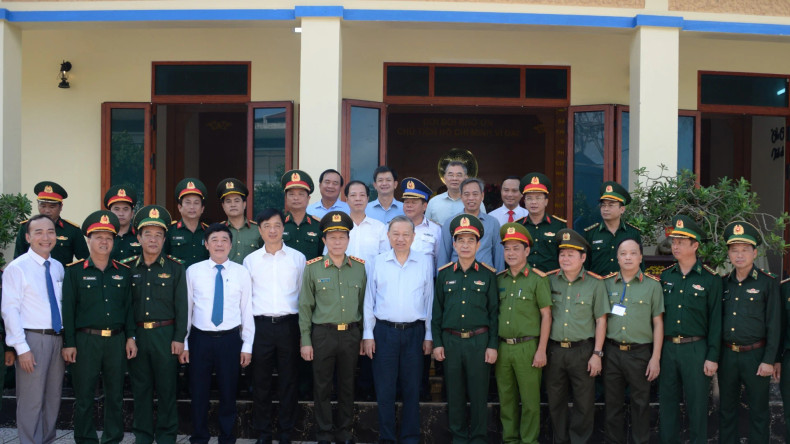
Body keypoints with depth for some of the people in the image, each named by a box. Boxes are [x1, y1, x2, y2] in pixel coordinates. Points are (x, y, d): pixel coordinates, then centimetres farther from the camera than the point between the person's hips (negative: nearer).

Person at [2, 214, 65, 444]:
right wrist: (22, 348, -15)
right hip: (33, 339, -6)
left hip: (58, 339, 6)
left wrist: (67, 340, 10)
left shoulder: (58, 268, 10)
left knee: (53, 398, 13)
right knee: (31, 400, -3)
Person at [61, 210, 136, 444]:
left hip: (116, 340, 3)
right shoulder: (74, 271, 0)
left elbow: (129, 306, 11)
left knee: (115, 395, 9)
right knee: (84, 396, 3)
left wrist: (130, 337, 5)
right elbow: (68, 309, -3)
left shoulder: (123, 272, 9)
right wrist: (68, 343, -7)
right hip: (85, 339, -3)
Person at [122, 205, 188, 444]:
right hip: (136, 335, 2)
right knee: (140, 388, 9)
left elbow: (181, 305, -1)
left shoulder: (175, 267, 1)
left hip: (165, 334, -2)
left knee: (167, 388, 4)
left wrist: (179, 338, -6)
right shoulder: (127, 267, 5)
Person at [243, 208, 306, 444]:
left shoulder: (297, 258, 4)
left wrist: (304, 328, 6)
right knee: (261, 381, 5)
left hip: (289, 324, 0)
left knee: (288, 380, 5)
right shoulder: (250, 260, 6)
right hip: (261, 325, 1)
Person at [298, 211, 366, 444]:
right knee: (322, 387, 7)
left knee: (347, 386, 12)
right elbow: (305, 306, -1)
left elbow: (363, 303, 9)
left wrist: (364, 336, 8)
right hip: (323, 334, -2)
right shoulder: (313, 268, -3)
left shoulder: (359, 267, 3)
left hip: (351, 334, 2)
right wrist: (305, 341, -3)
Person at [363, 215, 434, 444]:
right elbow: (369, 301, 5)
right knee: (384, 388, 4)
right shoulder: (377, 263, 2)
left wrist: (429, 335, 5)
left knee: (412, 389, 7)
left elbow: (429, 301, 6)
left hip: (414, 331, 0)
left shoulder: (425, 263, 3)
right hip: (384, 331, 0)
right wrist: (368, 334, 1)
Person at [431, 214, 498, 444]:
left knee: (479, 393, 4)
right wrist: (437, 343, 3)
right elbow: (437, 311, 7)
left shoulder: (488, 274, 0)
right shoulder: (444, 274, 5)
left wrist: (492, 345, -4)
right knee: (454, 393, 9)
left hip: (479, 341, -2)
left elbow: (494, 312, 1)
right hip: (450, 341, 2)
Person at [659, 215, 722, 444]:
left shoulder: (711, 278, -4)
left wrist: (712, 357, -7)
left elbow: (715, 320, -4)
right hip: (667, 348, 4)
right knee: (667, 403, 10)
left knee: (697, 405, 5)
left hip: (696, 348, -3)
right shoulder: (665, 275, 7)